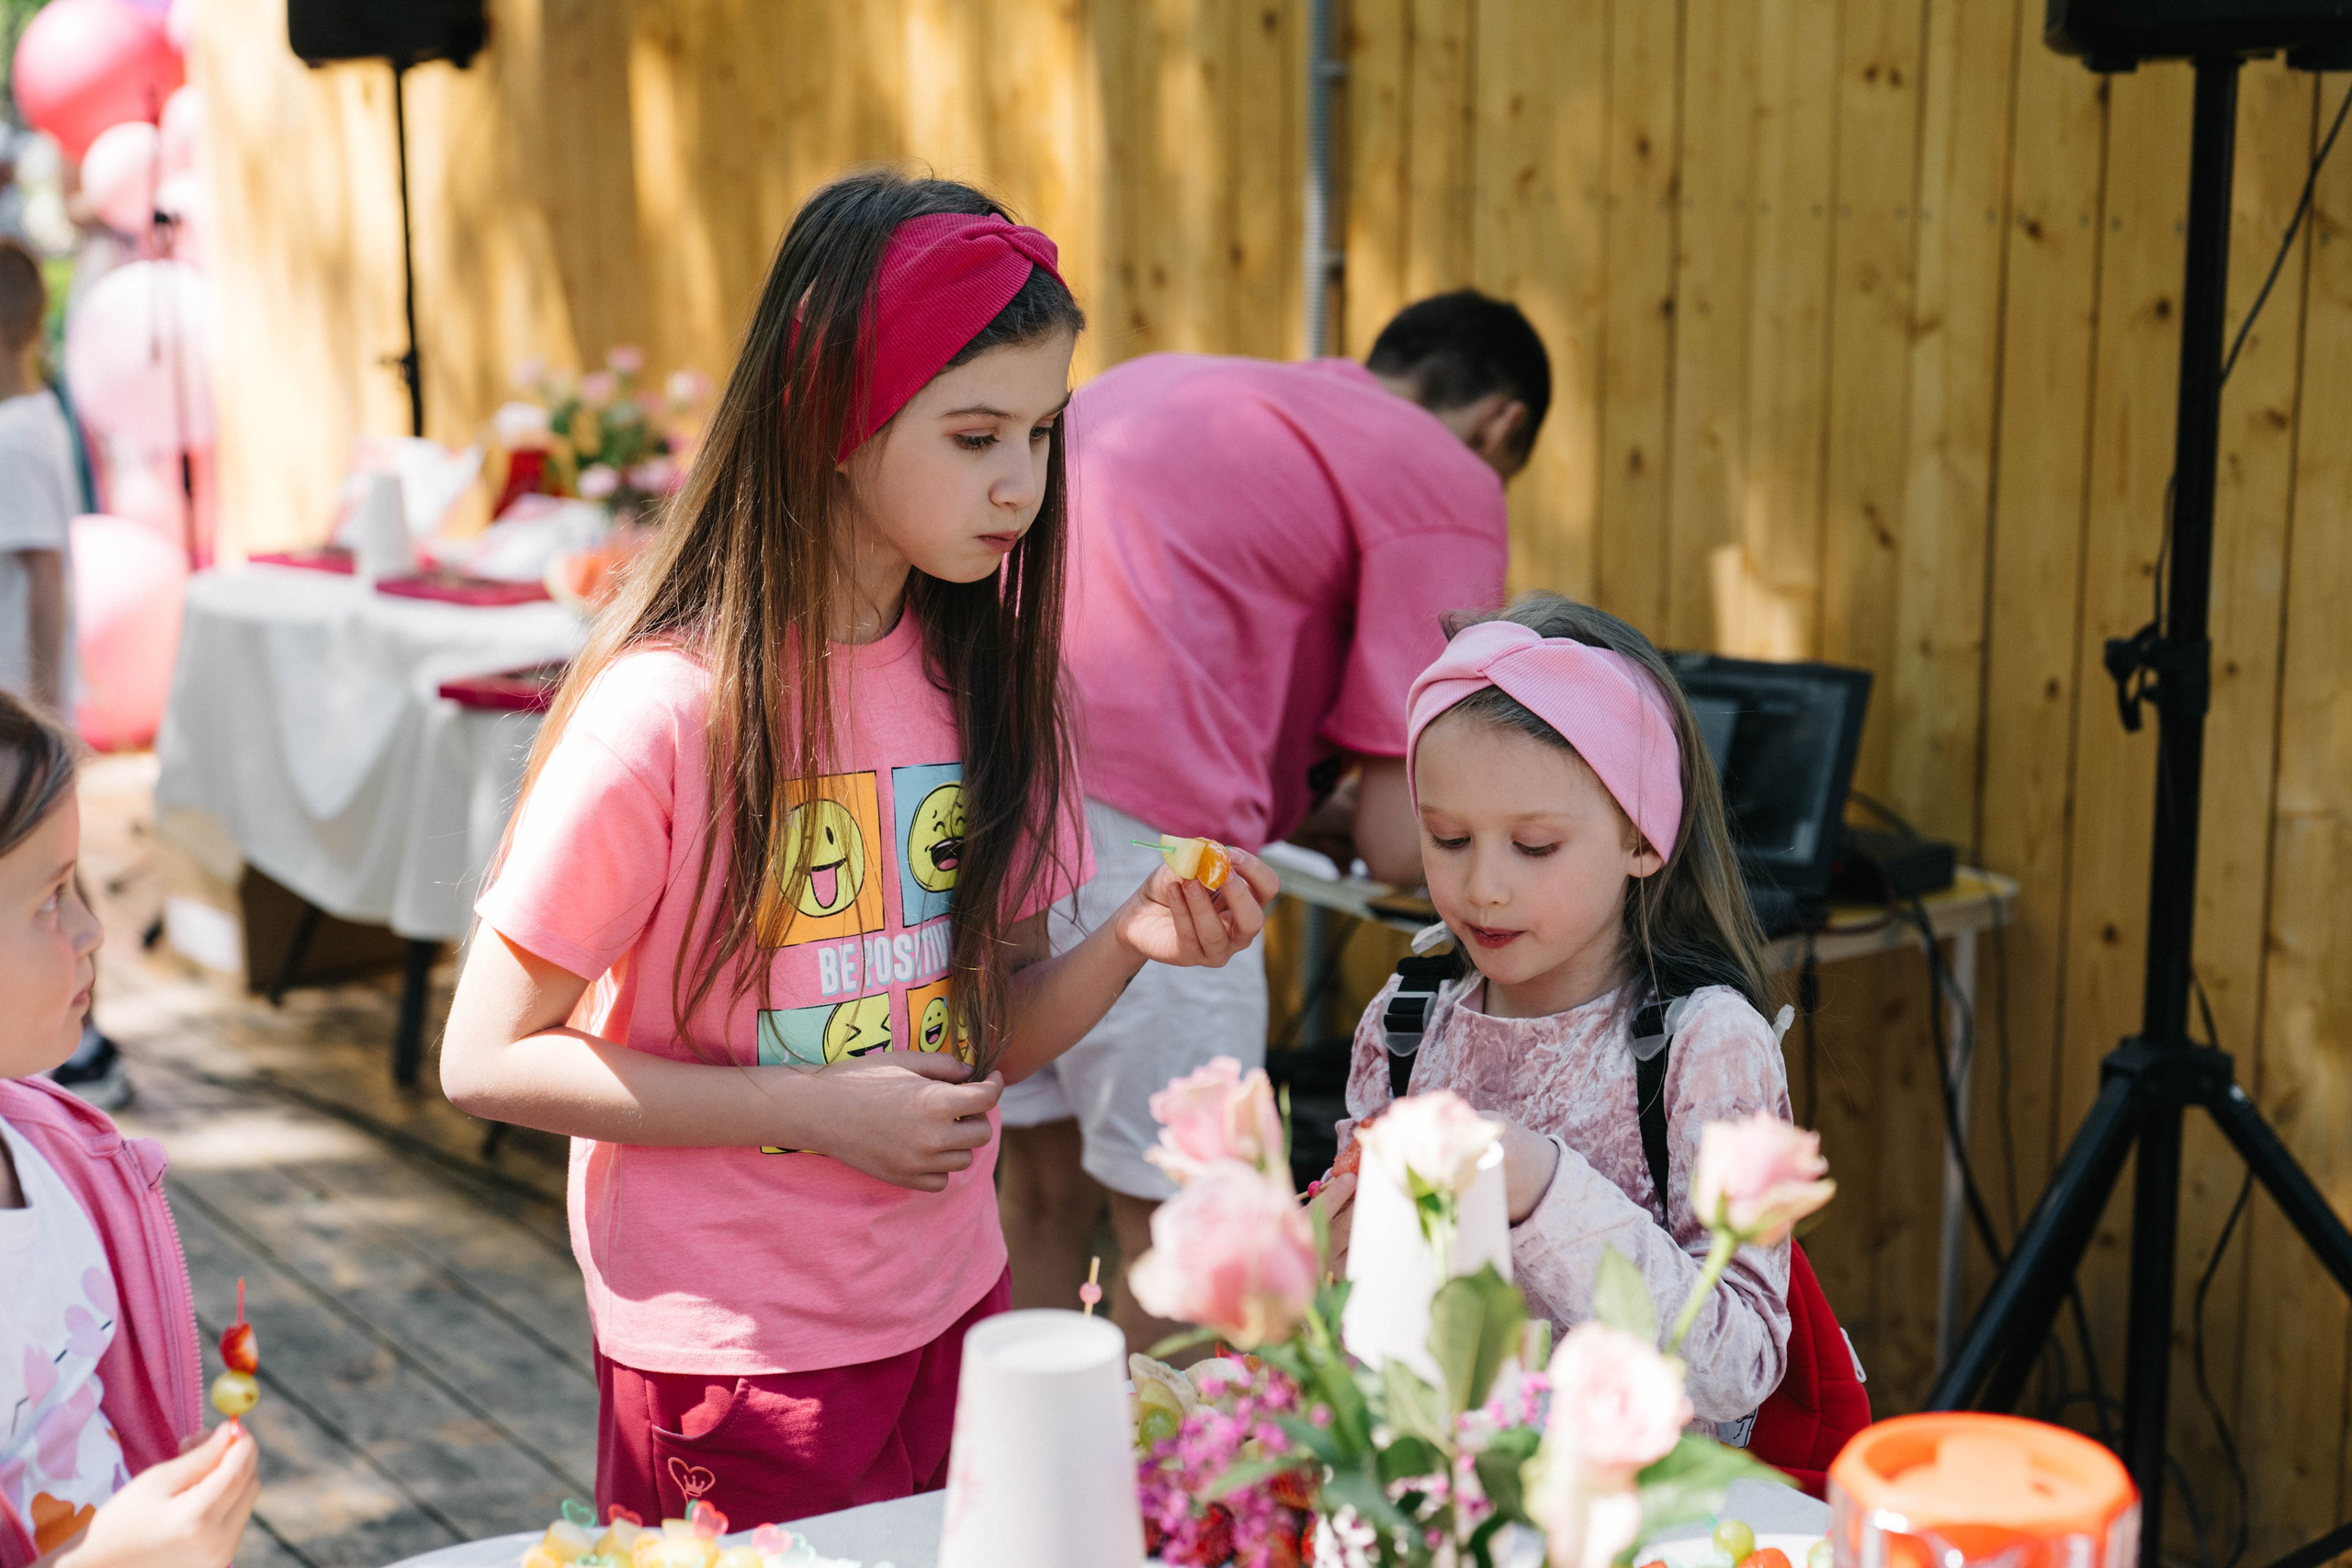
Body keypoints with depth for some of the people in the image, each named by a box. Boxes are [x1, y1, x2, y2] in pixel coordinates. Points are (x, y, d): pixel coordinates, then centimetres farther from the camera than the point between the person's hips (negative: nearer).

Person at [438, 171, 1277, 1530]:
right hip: (735, 1364, -5)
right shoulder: (672, 709, -19)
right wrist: (811, 1111, -19)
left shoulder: (988, 674, -1)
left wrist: (1128, 944, -14)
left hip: (953, 1316, 5)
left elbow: (990, 1033, 5)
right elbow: (490, 1061, -14)